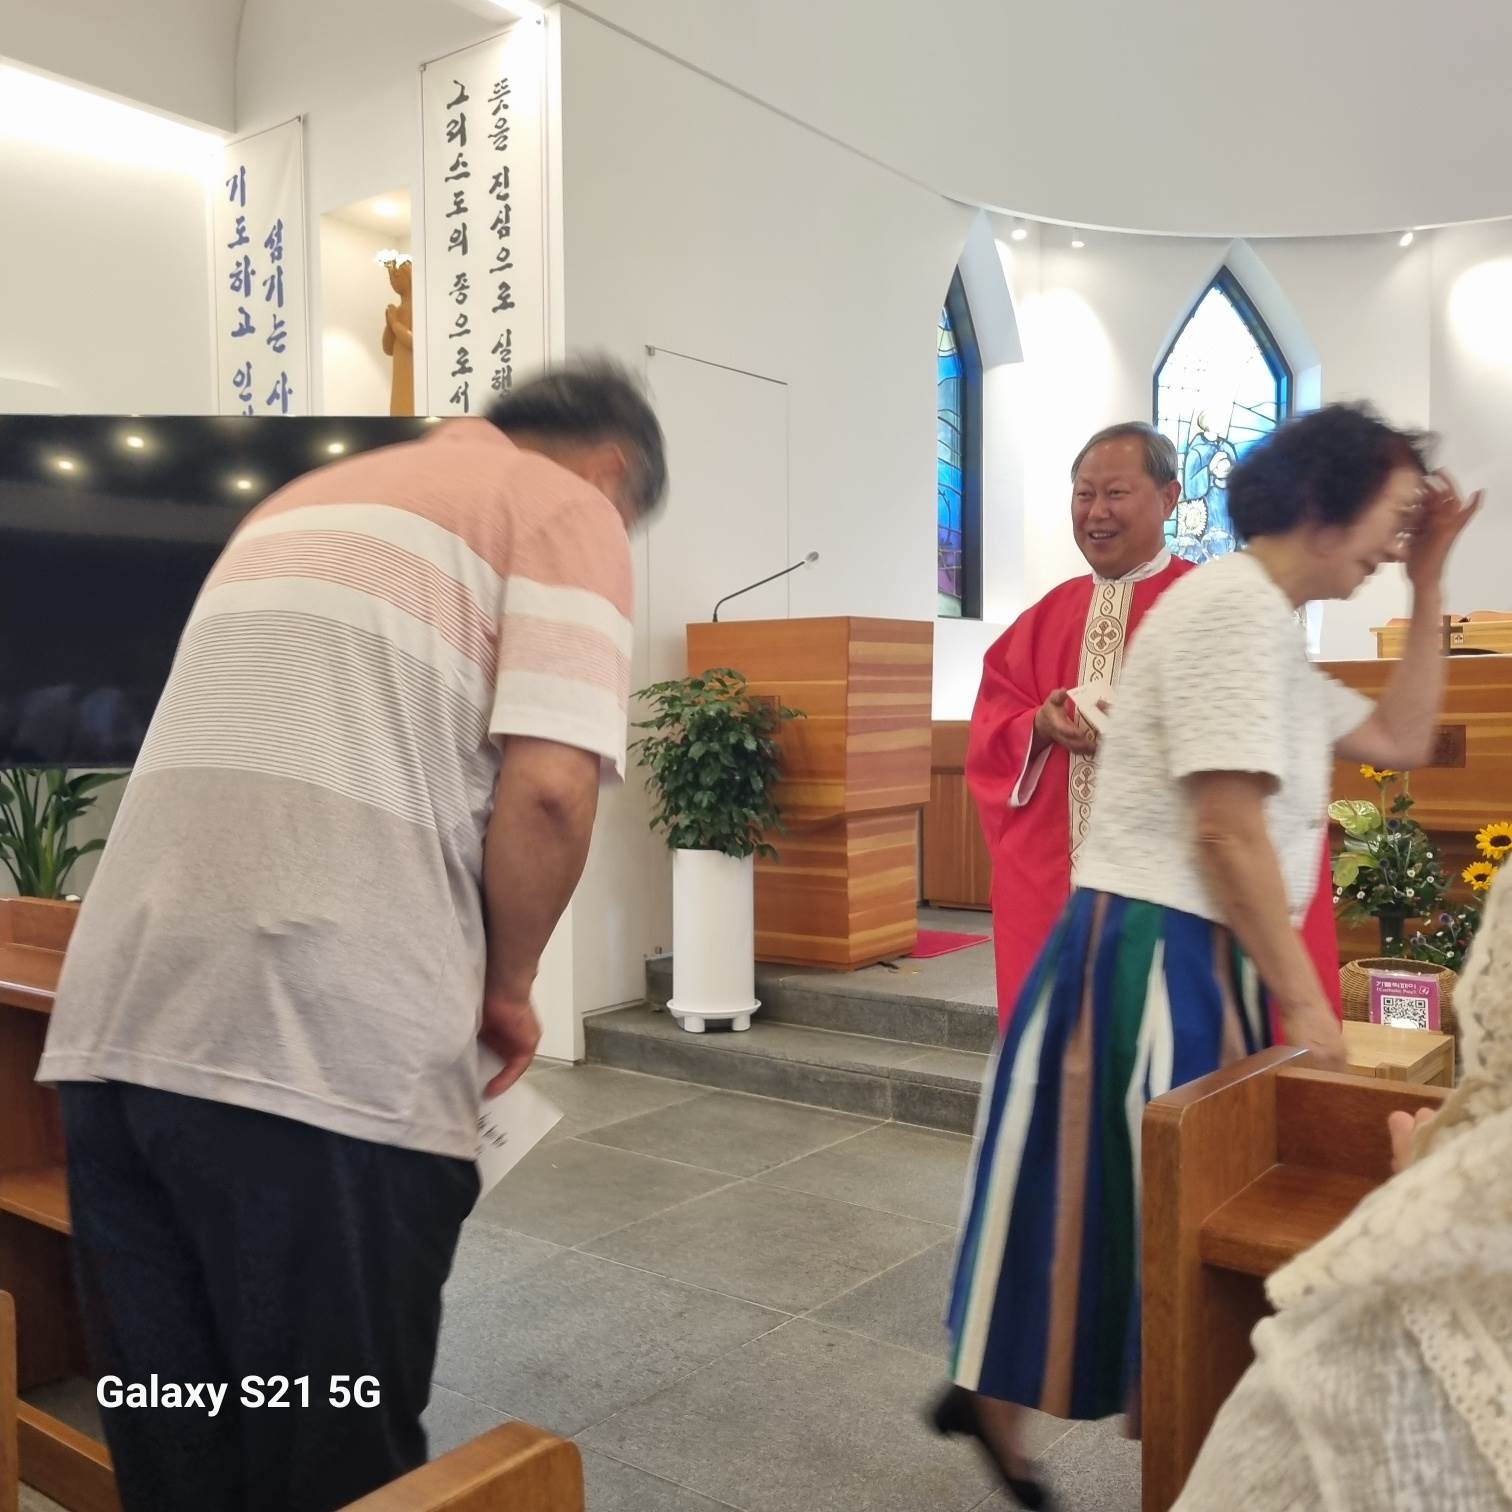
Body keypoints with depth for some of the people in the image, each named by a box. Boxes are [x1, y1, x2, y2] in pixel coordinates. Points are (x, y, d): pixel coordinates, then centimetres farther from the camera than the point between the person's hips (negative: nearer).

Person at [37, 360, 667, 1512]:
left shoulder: (304, 498, 27)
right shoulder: (566, 508, 4)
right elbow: (547, 787, -11)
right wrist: (505, 985, 6)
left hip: (116, 1021, 7)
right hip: (327, 1047, -7)